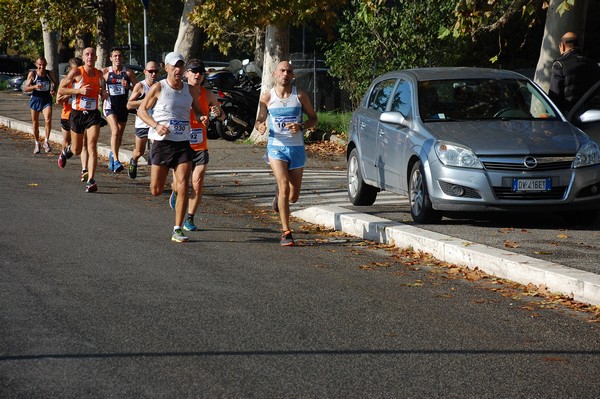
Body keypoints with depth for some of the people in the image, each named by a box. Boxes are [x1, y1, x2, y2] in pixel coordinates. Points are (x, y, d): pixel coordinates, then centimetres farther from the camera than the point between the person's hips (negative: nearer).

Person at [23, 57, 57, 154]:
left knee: (48, 120, -20)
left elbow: (55, 83, 16)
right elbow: (26, 88, -8)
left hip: (47, 99, 0)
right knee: (35, 123, 10)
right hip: (35, 99, 0)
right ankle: (37, 143, 27)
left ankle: (46, 141, -3)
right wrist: (35, 86, -26)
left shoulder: (49, 73, -2)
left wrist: (53, 90, -5)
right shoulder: (32, 74, -7)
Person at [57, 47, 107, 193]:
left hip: (93, 114, 2)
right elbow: (61, 90, -7)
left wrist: (104, 94, -2)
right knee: (77, 151, 10)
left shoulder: (99, 74, 5)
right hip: (77, 114, -2)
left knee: (92, 147, -14)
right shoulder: (76, 73, -8)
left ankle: (90, 181, -17)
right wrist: (79, 90, -19)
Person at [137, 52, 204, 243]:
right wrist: (156, 125, -16)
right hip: (162, 142, -2)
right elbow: (141, 110, 0)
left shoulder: (191, 91, 8)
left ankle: (177, 230, -3)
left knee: (183, 187, -10)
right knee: (156, 191, 0)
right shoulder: (158, 88, -4)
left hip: (183, 143, 2)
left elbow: (198, 111, 22)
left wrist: (202, 118, -3)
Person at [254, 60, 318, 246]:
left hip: (297, 148, 2)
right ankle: (286, 232, -14)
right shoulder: (267, 97, 0)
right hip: (276, 147, -2)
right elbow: (259, 120, 9)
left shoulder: (300, 95, 0)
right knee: (284, 186, -19)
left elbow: (314, 119, 6)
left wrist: (301, 126, -15)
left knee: (293, 196, 8)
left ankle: (279, 195, 47)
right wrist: (260, 125, -16)